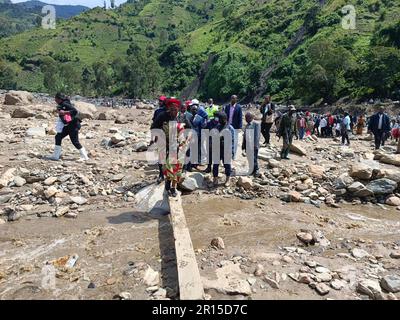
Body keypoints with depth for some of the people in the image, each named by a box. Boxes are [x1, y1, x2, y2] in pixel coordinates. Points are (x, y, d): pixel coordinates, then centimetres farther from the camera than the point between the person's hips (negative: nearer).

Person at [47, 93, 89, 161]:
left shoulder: (65, 104, -15)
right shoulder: (61, 105, 13)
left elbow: (75, 111, -25)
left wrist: (65, 112, -25)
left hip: (73, 125, -10)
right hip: (68, 125, 10)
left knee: (75, 141, -7)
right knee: (58, 137, 9)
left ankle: (85, 157, 4)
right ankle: (56, 156, 14)